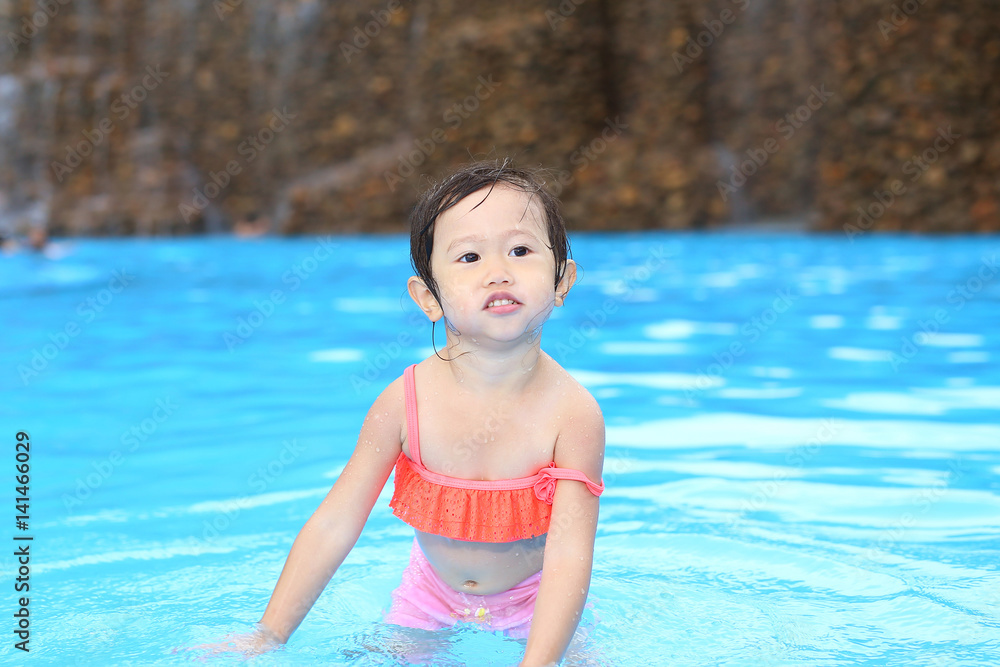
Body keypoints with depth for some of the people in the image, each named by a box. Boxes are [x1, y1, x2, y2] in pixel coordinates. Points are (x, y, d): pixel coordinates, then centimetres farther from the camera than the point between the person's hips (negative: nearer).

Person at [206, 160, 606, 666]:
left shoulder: (574, 413, -27)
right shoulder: (406, 401, -23)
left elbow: (569, 556, -31)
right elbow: (333, 527, -17)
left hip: (534, 605, -1)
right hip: (431, 597, 2)